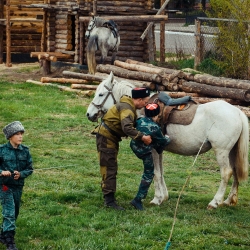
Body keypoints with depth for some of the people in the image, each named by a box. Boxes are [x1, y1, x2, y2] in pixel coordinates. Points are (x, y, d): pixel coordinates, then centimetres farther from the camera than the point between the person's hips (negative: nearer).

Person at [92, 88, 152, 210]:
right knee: (109, 169, -10)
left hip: (111, 138, 11)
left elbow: (132, 125, 13)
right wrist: (142, 137, -36)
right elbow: (127, 128, -36)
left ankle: (109, 198, 26)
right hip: (105, 137, -11)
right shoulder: (126, 108, -23)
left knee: (112, 168, 16)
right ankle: (109, 200, -10)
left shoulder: (130, 107, 12)